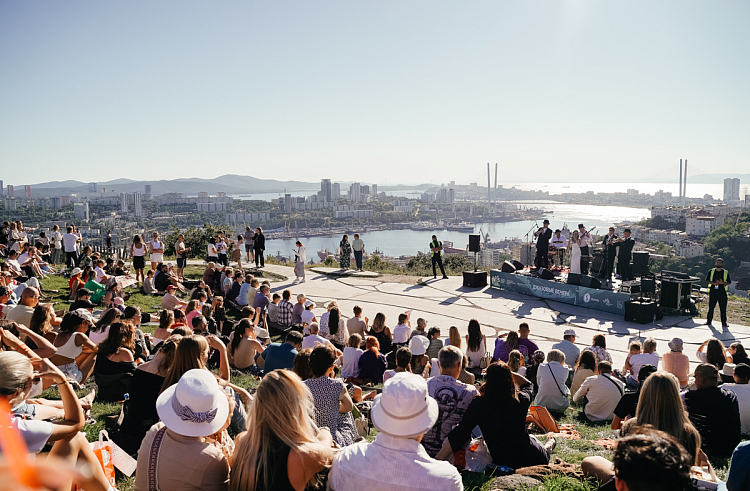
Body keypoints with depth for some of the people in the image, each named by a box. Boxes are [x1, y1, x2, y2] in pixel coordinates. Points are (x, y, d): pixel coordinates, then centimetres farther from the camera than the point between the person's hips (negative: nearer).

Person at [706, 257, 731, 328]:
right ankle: (708, 321, 17)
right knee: (711, 307, 6)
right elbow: (707, 280, 9)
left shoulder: (726, 272, 5)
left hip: (722, 293, -1)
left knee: (723, 309, 1)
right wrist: (713, 283, -9)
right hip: (713, 292, 1)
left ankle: (724, 323, 8)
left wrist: (722, 282, -13)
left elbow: (729, 282, 6)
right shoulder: (711, 271, 7)